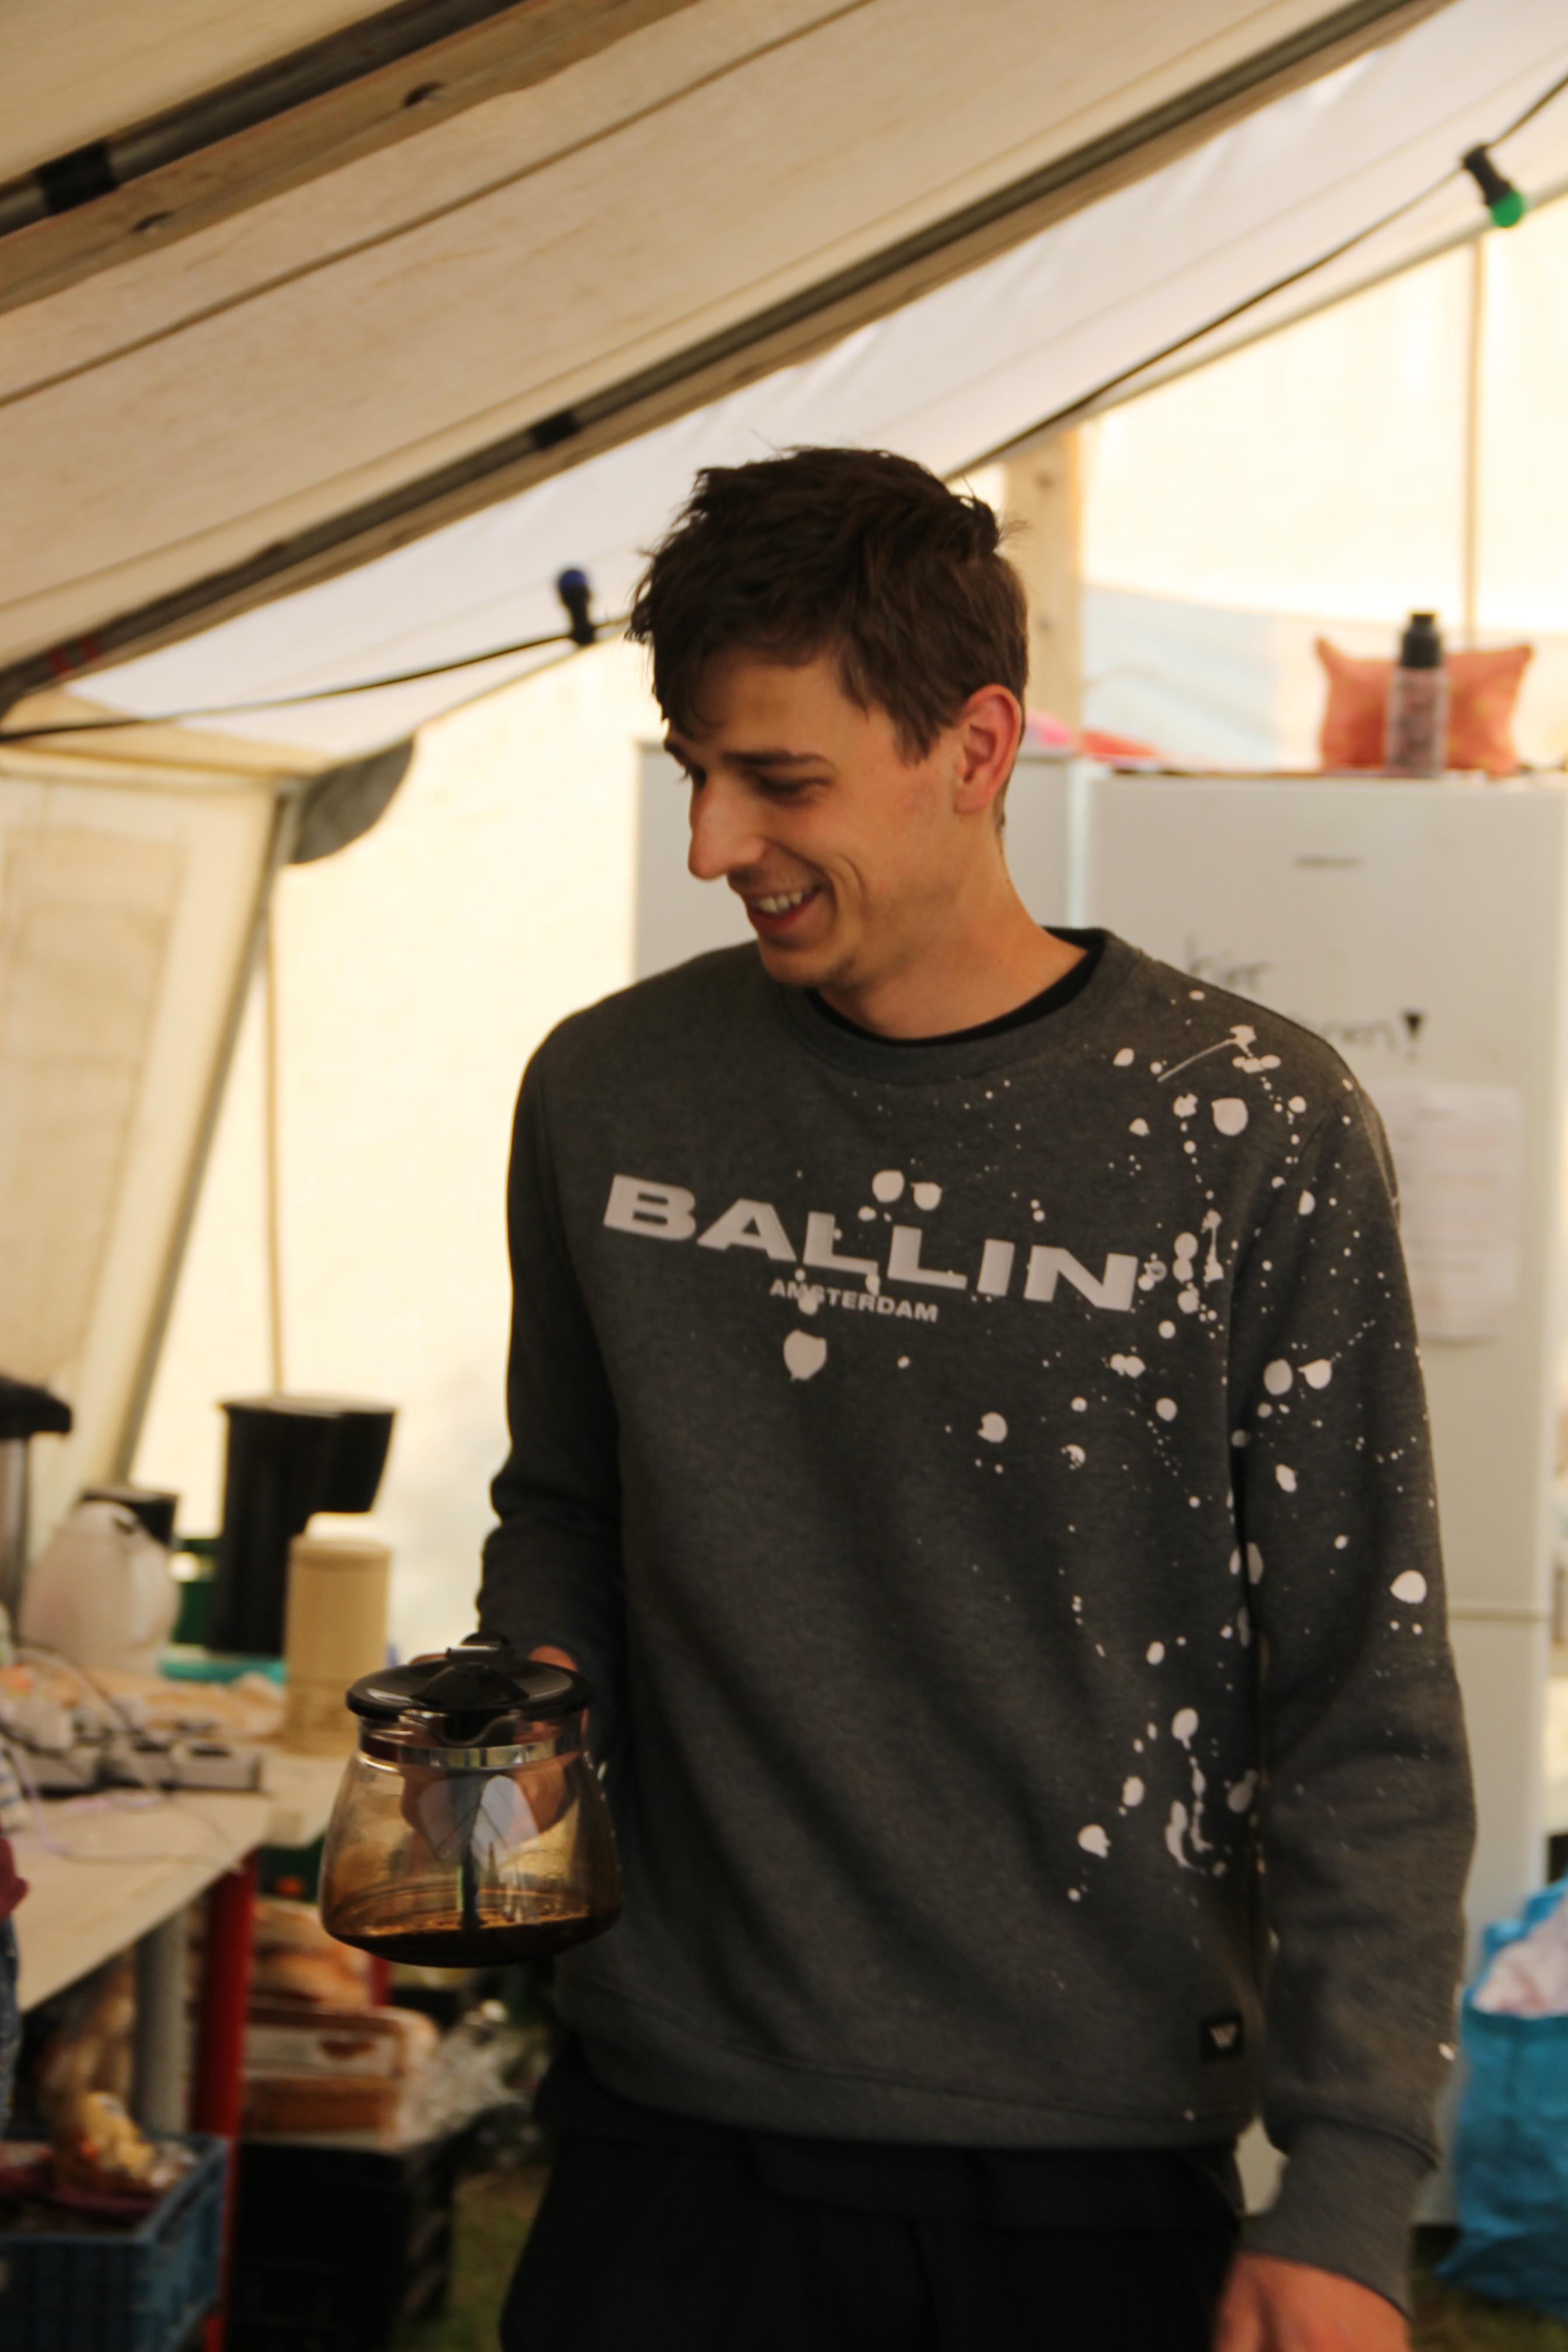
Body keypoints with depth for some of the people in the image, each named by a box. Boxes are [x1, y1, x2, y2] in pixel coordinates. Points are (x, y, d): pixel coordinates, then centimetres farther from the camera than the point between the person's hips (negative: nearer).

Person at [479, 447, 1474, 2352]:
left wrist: (1352, 2196, -10)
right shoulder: (606, 1096, 2)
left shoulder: (1251, 1130, -8)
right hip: (675, 2139, 2)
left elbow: (1366, 1707, -6)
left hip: (1098, 2183, -2)